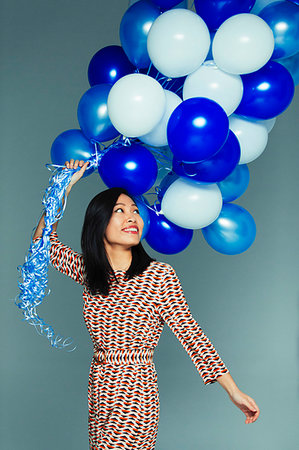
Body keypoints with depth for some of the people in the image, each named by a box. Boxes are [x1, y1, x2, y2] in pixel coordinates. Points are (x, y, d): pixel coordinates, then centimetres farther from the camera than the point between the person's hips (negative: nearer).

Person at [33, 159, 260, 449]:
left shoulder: (159, 275, -10)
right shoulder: (88, 272, 5)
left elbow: (190, 332, -8)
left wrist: (234, 392, -10)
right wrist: (64, 187, 3)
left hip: (135, 395, -5)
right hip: (98, 391, 5)